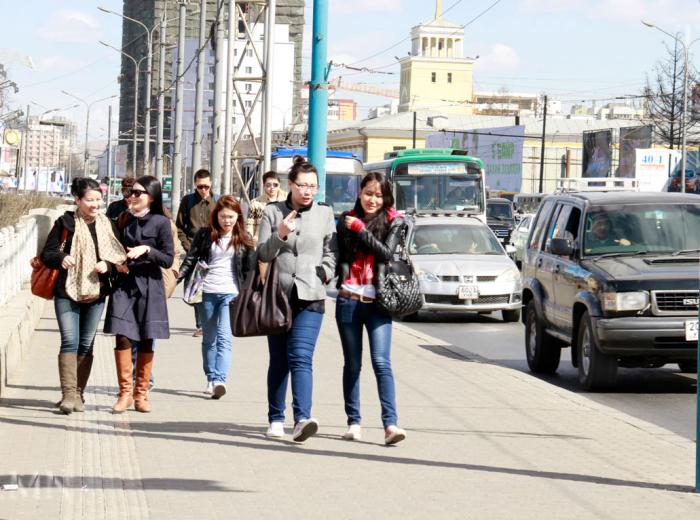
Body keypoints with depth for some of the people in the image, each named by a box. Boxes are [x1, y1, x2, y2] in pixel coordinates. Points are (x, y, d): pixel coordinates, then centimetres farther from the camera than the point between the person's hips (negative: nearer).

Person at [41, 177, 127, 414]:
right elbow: (47, 253, -1)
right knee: (70, 341, -11)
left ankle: (78, 394, 13)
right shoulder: (65, 223, -1)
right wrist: (61, 259, -21)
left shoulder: (106, 225, 8)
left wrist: (107, 265, -8)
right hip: (67, 291, -3)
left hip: (95, 293, 3)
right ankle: (68, 394, -14)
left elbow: (119, 257, 13)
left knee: (86, 344, 6)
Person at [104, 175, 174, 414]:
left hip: (149, 286, -3)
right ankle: (125, 393, -1)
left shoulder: (161, 222, -4)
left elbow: (168, 260, -5)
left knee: (146, 340, 3)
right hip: (124, 284, 3)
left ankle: (141, 394, 13)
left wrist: (147, 249, -19)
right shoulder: (125, 220, 8)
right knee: (122, 336, -8)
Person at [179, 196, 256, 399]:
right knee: (209, 338, 9)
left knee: (224, 337, -15)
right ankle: (211, 379, 17)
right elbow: (190, 260, 6)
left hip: (231, 292, -2)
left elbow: (249, 268, 6)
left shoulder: (244, 239, 5)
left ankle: (219, 380, -25)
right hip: (207, 292, 2)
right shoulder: (205, 235, 5)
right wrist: (176, 279, -5)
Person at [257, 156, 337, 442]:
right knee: (278, 360, 8)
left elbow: (331, 252, 12)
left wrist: (323, 275, -3)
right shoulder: (273, 212, 4)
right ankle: (276, 419, 18)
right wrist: (280, 235, -16)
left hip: (310, 298, -1)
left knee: (301, 358, -15)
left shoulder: (325, 213, 8)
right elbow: (262, 253, 1)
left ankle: (302, 419, -24)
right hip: (278, 295, 1)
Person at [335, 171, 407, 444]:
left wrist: (360, 229, -9)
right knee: (352, 363, 8)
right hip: (349, 299, 2)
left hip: (377, 301, -2)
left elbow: (386, 252, -10)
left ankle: (390, 424, -18)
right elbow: (338, 255, 11)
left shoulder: (393, 222, 3)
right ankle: (353, 422, 14)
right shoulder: (347, 219, 10)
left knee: (382, 362, -12)